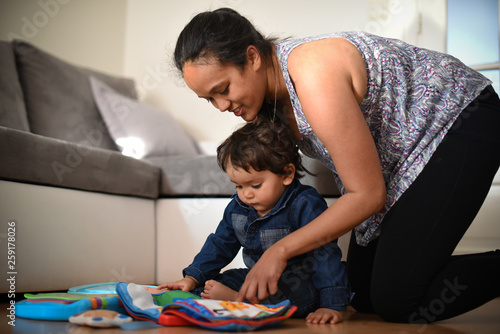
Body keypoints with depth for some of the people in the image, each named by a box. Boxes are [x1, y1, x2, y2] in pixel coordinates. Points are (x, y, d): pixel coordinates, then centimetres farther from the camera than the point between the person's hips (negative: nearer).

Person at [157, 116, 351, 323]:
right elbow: (219, 245, 14)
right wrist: (192, 278, 5)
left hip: (300, 283, -6)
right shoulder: (237, 208, 2)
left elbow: (325, 254, -22)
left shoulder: (305, 206, -20)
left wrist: (333, 305, -28)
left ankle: (237, 299, -35)